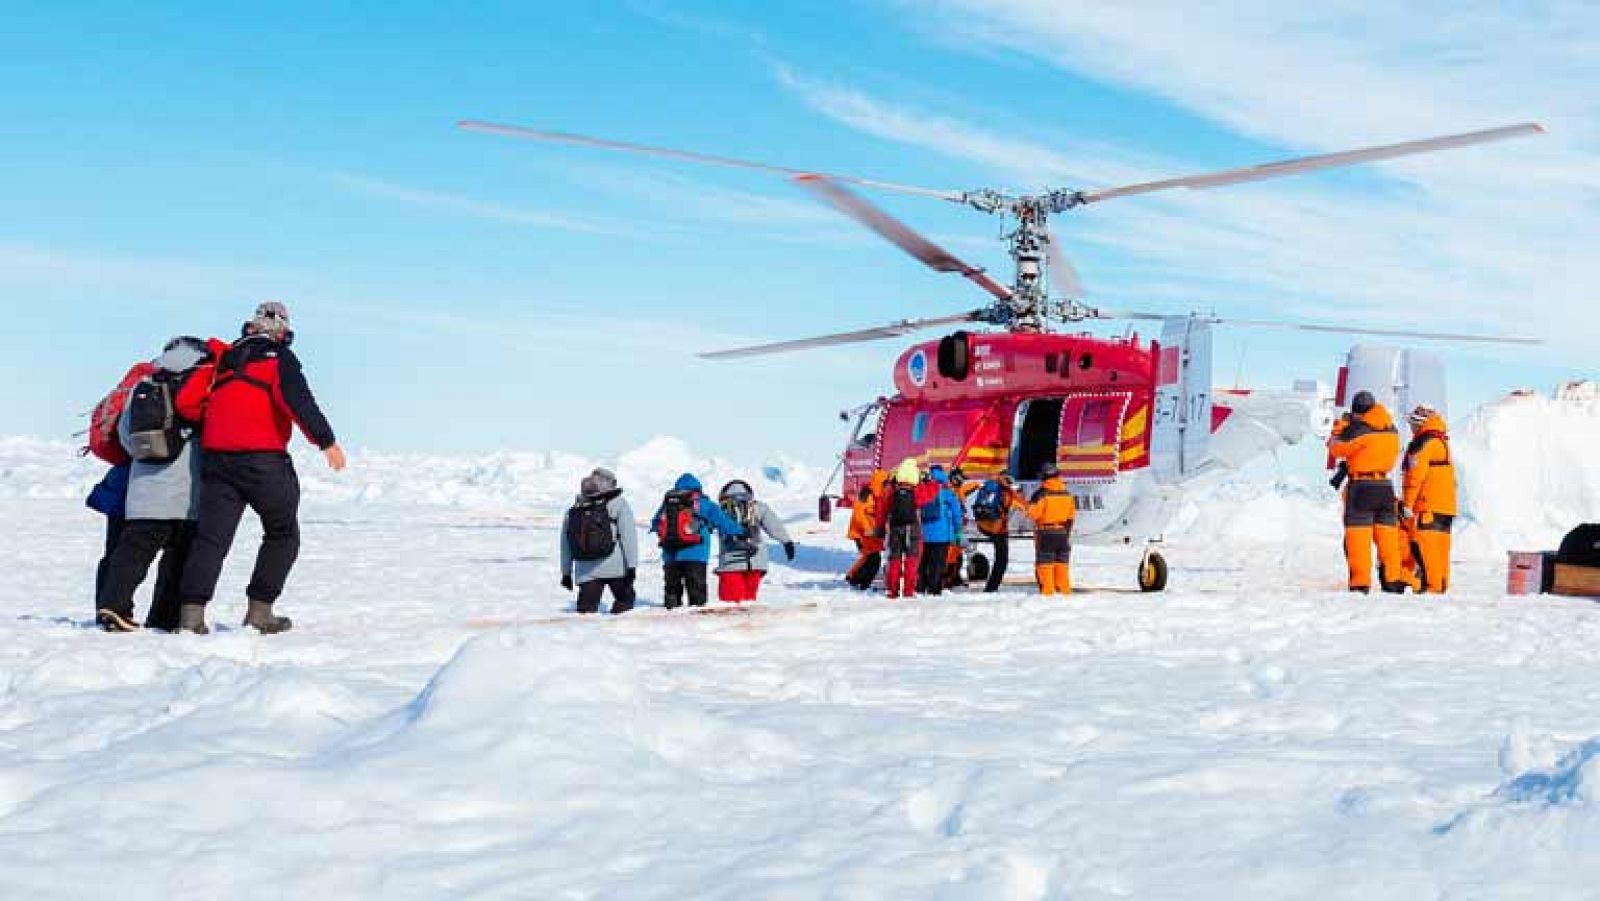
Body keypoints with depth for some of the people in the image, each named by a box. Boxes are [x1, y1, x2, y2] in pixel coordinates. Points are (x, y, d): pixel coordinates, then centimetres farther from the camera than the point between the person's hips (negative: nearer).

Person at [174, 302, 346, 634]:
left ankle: (191, 613, -7)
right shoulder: (280, 358, 2)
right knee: (283, 535, 11)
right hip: (263, 458, -4)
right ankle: (259, 610, 6)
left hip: (216, 457, 5)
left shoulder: (222, 359, 18)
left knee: (211, 536, 4)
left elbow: (186, 402, 13)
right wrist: (326, 442, -15)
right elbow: (298, 400, -13)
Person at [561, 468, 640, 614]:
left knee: (586, 609, 2)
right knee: (624, 602, 15)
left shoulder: (572, 511, 13)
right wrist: (632, 565, -7)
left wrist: (566, 573, 24)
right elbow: (629, 536, -8)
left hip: (585, 572, 3)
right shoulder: (618, 503, -1)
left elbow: (565, 546, 17)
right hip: (615, 568, -3)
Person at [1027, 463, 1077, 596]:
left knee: (1045, 562, 2)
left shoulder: (1041, 494, -14)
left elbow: (1033, 514, -17)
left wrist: (1030, 506, 3)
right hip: (1063, 533, 5)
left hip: (1045, 533, -5)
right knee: (1062, 562, 14)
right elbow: (1072, 514, 10)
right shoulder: (1067, 494, 3)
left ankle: (1047, 591, -3)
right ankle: (1064, 589, 14)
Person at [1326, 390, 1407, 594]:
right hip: (1385, 486, 6)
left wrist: (1338, 431, 17)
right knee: (1387, 535, 12)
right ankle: (1393, 581, 13)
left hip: (1360, 487, -6)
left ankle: (1361, 583, -6)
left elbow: (1336, 449, -2)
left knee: (1358, 534, -2)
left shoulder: (1357, 429, -12)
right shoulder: (1392, 430, 7)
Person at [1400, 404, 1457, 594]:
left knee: (1421, 543, -10)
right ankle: (1442, 583, 11)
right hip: (1447, 505, 9)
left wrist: (1407, 504, -14)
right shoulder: (1443, 442, 21)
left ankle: (1430, 585, -15)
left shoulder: (1422, 442, -9)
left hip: (1428, 505, -9)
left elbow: (1415, 475, -15)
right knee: (1440, 543, 10)